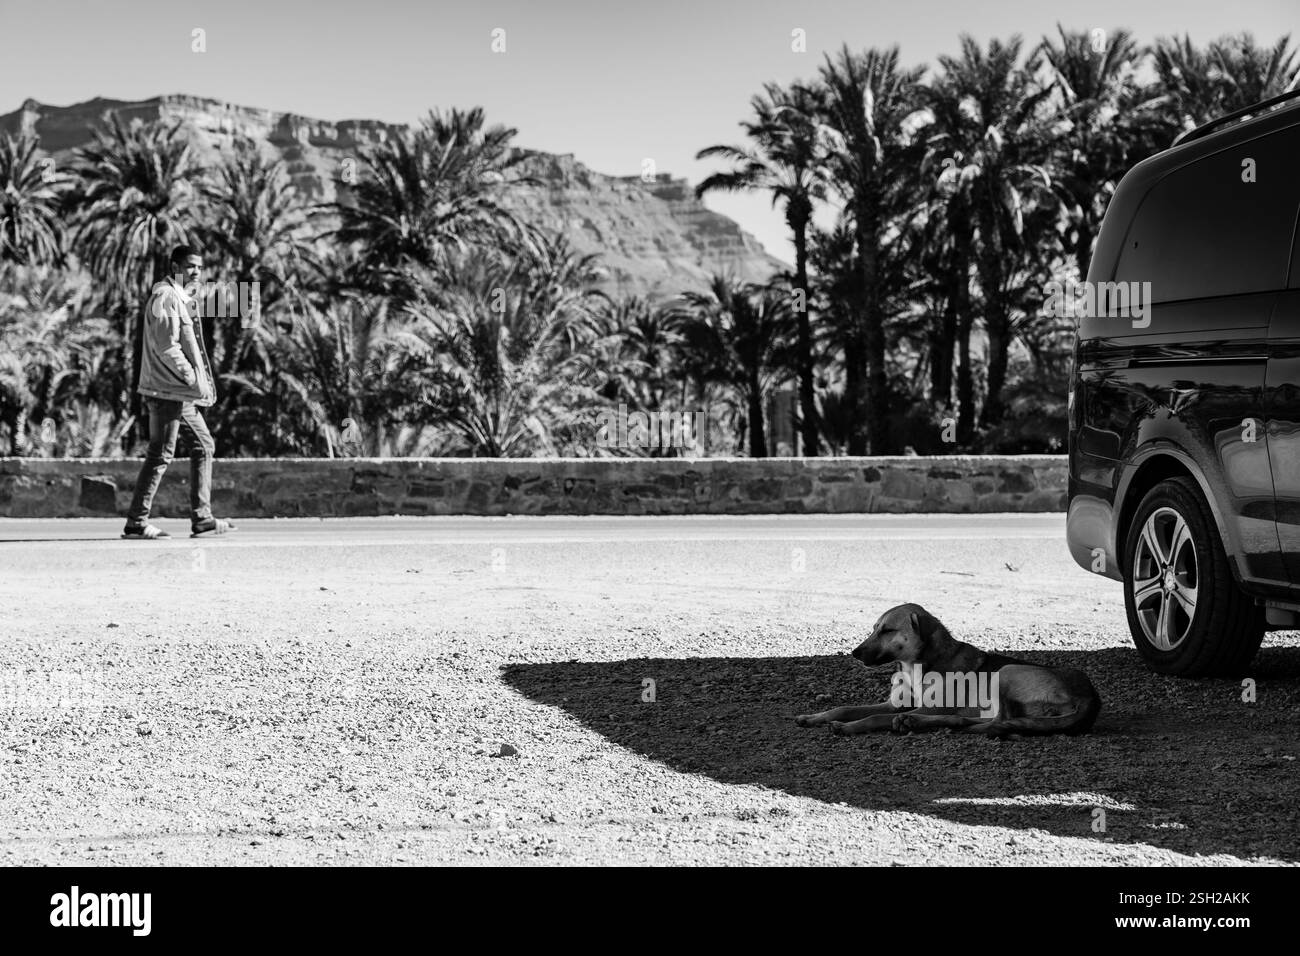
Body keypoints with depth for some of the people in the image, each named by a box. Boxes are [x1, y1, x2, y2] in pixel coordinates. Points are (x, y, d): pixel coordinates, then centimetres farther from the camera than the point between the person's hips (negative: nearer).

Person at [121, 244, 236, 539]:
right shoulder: (166, 297, -12)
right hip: (167, 390, -10)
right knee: (160, 454, -8)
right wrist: (193, 378, -17)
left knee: (204, 446, 11)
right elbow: (166, 346, -20)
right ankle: (136, 523, -5)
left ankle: (201, 519, 13)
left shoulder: (184, 299, 20)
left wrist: (200, 380, 13)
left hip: (181, 392, 10)